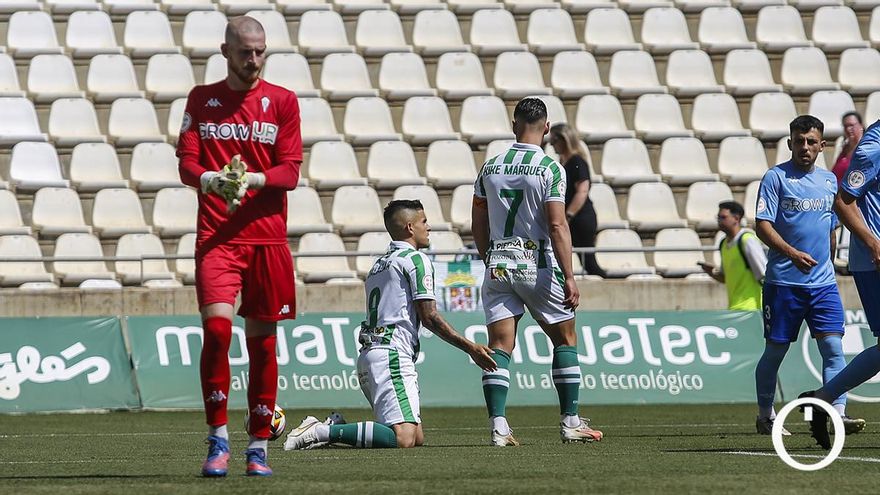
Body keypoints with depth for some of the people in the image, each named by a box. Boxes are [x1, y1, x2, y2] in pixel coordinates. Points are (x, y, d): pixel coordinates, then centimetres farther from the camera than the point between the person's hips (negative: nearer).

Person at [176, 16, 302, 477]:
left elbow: (290, 171, 0)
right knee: (216, 326, -17)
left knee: (262, 339, 3)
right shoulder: (202, 99, 10)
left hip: (268, 236, 1)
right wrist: (210, 179, -19)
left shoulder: (282, 101, 6)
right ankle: (218, 441, -9)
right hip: (217, 236, -1)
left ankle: (258, 447, 11)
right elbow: (186, 161, 3)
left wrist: (252, 180, -18)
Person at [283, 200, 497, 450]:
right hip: (391, 356, -10)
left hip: (367, 355, 10)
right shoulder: (416, 259, -2)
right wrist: (470, 348, -1)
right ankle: (324, 431, -25)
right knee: (404, 438, -23)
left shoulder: (378, 264, 26)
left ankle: (335, 427, 2)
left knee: (417, 437, 7)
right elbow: (429, 317, -6)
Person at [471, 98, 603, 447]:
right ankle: (570, 422, 10)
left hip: (498, 265, 4)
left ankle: (497, 425, -9)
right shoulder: (549, 169, -9)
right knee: (565, 339, 11)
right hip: (537, 265, -4)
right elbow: (557, 226, -15)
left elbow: (478, 224, 13)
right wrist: (569, 277, -14)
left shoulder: (490, 167, 7)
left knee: (500, 346, 1)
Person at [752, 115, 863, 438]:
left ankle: (838, 414, -16)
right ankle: (765, 416, 20)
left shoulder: (829, 181, 13)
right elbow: (763, 226, -13)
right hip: (783, 281, -4)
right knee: (775, 350, 5)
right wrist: (792, 253, -26)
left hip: (823, 282, 4)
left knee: (833, 347, -10)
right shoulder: (776, 178, -4)